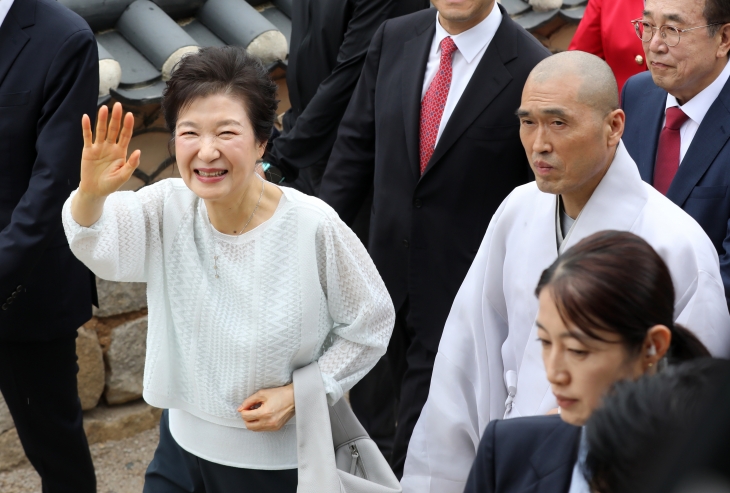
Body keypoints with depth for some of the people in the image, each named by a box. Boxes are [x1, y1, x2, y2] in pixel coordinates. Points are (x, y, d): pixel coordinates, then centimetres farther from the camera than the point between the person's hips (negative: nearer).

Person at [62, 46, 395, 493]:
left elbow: (371, 324, -7)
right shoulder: (168, 208, -11)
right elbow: (97, 243, -28)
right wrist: (92, 194, -48)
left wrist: (299, 393, -15)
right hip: (183, 445, 3)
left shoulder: (314, 227, -19)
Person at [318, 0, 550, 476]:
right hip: (394, 273, 6)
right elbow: (357, 144, 8)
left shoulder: (530, 71, -17)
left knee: (418, 450, -5)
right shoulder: (395, 39, 0)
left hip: (461, 292, -6)